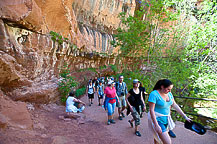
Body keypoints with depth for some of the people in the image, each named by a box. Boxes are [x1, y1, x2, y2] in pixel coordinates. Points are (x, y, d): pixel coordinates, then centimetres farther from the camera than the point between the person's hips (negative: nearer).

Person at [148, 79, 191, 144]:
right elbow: (151, 110, -21)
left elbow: (175, 105, 9)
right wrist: (156, 125, -23)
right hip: (157, 119, -7)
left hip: (166, 119, 7)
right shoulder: (154, 94, -22)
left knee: (158, 136, 22)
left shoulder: (169, 94, 1)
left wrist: (185, 117, 8)